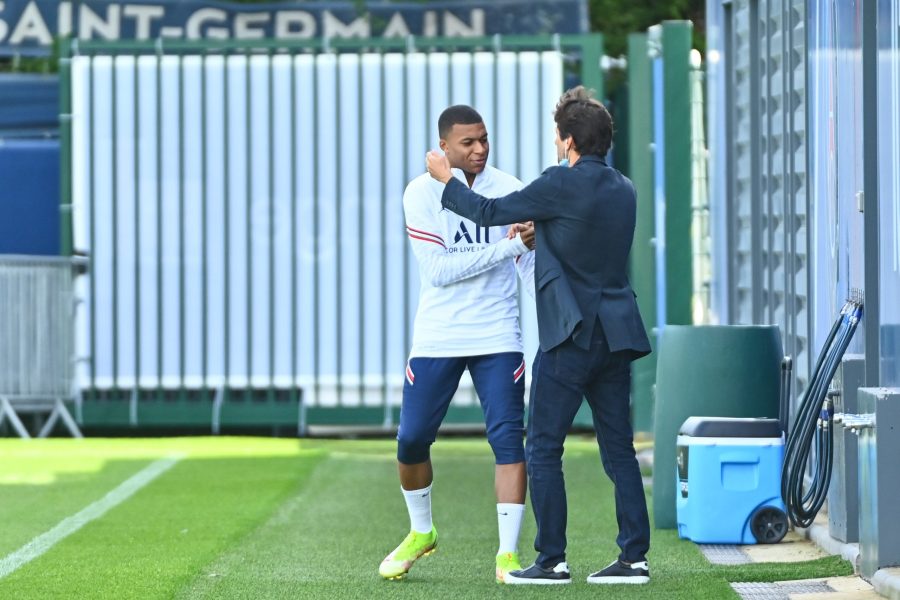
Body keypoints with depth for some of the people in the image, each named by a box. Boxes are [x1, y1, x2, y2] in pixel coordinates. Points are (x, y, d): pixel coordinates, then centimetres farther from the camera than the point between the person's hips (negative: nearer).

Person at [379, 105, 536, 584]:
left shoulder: (510, 191, -1)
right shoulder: (422, 194, -6)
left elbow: (532, 262, 4)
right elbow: (437, 270, -15)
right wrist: (508, 247, -20)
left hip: (497, 336, 0)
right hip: (437, 337, 0)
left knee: (508, 437, -8)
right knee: (411, 440, 4)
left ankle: (508, 553, -3)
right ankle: (420, 533, 29)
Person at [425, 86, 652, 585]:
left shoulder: (563, 183, -11)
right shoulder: (623, 189, 11)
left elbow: (491, 213, -4)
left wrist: (445, 179, 10)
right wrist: (538, 234, 36)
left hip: (572, 336, -7)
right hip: (617, 334, 7)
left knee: (543, 448, 0)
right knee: (618, 448, 9)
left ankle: (551, 560, -1)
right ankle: (634, 557, 6)